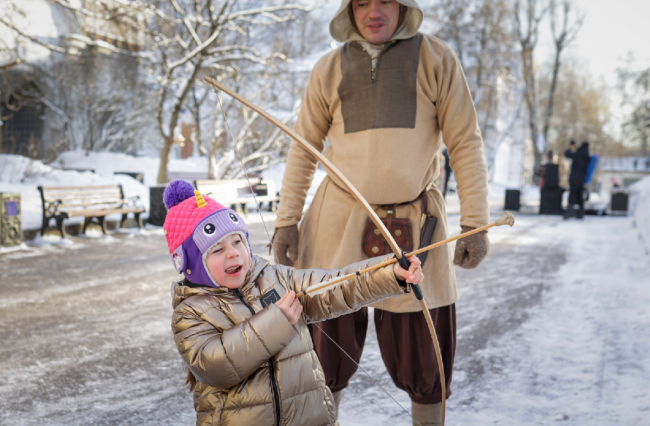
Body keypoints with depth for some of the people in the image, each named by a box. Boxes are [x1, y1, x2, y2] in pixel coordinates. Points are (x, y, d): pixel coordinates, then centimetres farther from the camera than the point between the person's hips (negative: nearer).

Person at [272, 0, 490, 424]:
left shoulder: (436, 59, 3)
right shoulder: (330, 68, 8)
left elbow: (466, 143, 0)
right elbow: (303, 150, 12)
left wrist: (475, 223, -6)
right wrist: (286, 220, 5)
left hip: (412, 224, -1)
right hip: (339, 218, 1)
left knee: (423, 352, 6)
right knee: (328, 341, 7)